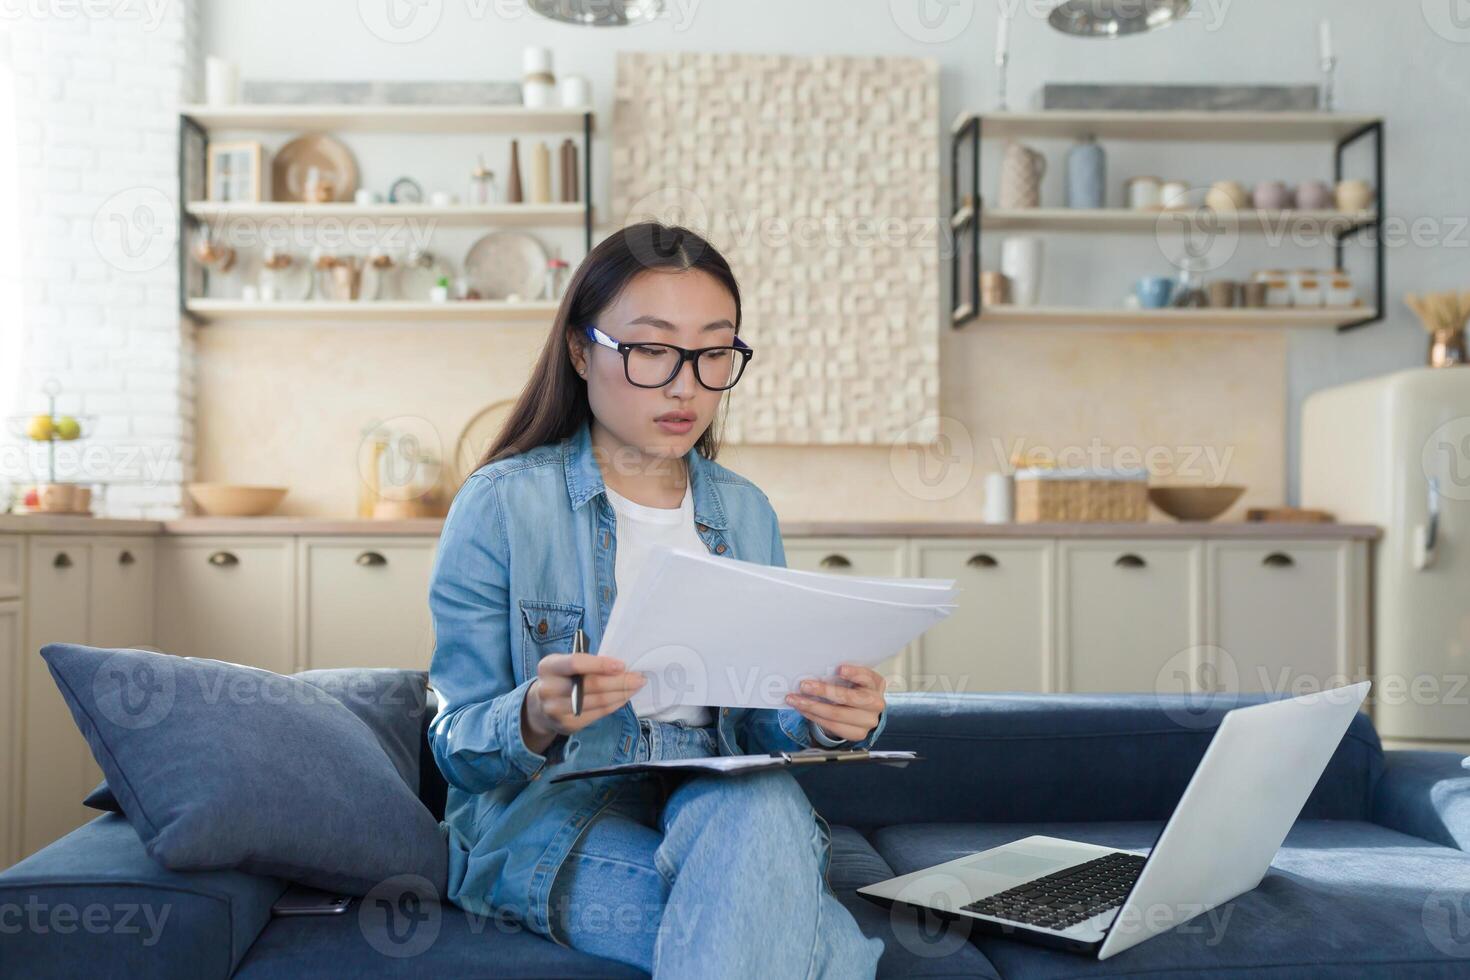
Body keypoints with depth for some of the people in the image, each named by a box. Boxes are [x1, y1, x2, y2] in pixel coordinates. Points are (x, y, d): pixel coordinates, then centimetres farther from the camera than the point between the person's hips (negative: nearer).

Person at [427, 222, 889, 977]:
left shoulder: (745, 512, 10)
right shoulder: (500, 504, -4)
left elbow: (758, 722, 10)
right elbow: (458, 747, -5)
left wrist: (830, 718, -13)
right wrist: (534, 721, -28)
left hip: (719, 802, 5)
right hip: (549, 811, -5)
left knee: (765, 807, -33)